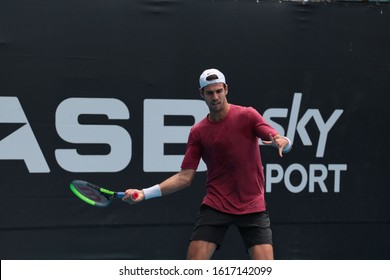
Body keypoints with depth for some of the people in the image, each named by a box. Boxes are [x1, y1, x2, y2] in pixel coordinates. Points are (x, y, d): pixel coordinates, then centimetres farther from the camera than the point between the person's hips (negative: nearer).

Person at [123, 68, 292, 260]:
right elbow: (185, 177, 3)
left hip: (253, 207, -1)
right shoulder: (198, 132, 5)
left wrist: (282, 142, -37)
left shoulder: (247, 115, -2)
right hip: (215, 206, 1)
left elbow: (281, 141, -11)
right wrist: (144, 194, -6)